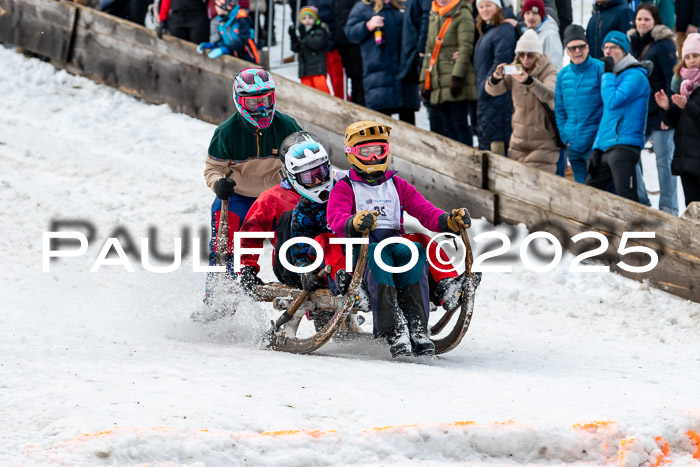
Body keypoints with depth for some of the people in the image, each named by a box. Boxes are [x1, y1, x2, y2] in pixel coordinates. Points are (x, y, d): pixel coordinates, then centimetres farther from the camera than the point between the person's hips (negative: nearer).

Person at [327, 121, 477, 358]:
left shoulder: (398, 185, 23)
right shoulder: (344, 188, 11)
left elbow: (424, 211, 9)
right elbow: (336, 219, -9)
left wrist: (448, 221, -14)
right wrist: (354, 223, -35)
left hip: (396, 243, 3)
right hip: (360, 247, -3)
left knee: (414, 250, -33)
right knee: (376, 253, -39)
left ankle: (417, 327, -43)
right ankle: (393, 331, -53)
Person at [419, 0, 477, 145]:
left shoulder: (462, 15, -5)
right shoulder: (434, 16, 19)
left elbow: (465, 48, -12)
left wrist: (457, 77, -19)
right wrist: (424, 79, 18)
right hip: (438, 82, 7)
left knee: (460, 124, -8)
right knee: (449, 126, 8)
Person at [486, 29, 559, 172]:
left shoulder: (549, 72, -10)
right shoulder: (514, 70, 4)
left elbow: (550, 95, -30)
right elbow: (492, 90, -5)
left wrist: (529, 80, -48)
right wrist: (496, 77, -29)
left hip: (543, 143, -5)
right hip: (519, 139, 5)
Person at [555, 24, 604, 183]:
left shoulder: (600, 69, -6)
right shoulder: (563, 75, 9)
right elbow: (559, 110, 15)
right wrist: (565, 137, 6)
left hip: (596, 143, -5)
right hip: (573, 145, 5)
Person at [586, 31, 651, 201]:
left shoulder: (635, 76, -7)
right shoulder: (613, 77, 22)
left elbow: (612, 102, -20)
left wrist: (608, 73, -8)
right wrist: (597, 148, 18)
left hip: (624, 147, -10)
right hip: (606, 149, 10)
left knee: (626, 199, -14)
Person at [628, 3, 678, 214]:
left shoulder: (663, 45, -9)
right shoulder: (633, 44, 12)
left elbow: (671, 79, -13)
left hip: (659, 114, -7)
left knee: (664, 160, -2)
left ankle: (668, 208, 4)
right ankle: (640, 202, 16)